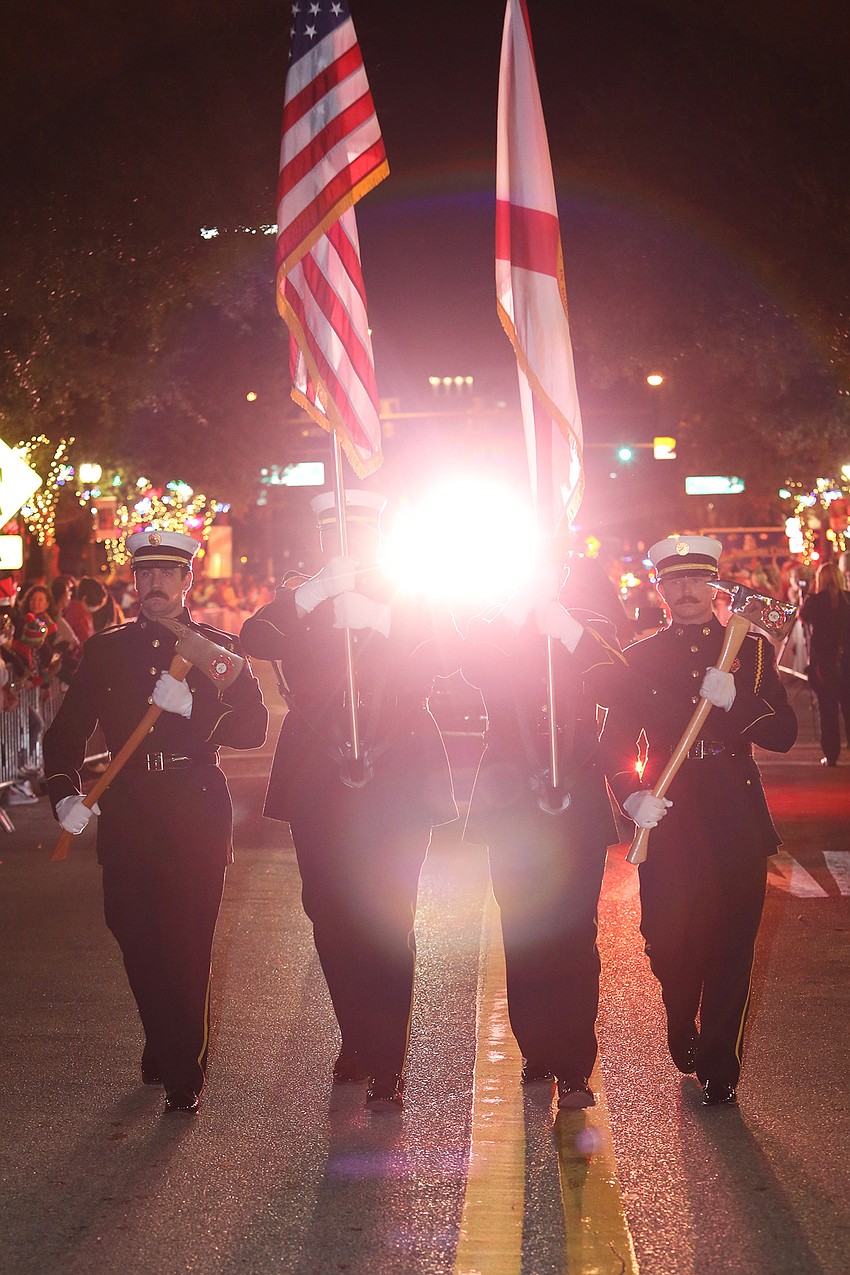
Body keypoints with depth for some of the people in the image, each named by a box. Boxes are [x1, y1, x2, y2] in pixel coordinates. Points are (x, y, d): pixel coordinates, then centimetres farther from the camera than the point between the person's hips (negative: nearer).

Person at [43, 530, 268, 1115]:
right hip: (128, 819, 2)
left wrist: (192, 707, -19)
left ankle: (186, 1072, 12)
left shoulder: (218, 647, 5)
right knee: (137, 941, 5)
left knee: (189, 948, -3)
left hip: (198, 818, -2)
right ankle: (164, 1049, 28)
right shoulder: (105, 651, 10)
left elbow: (254, 727, -3)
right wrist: (64, 792, -6)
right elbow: (67, 730, 10)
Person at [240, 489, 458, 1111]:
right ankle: (357, 1042, 24)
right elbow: (254, 638, -10)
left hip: (397, 780, -2)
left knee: (388, 922, -5)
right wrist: (314, 594, -24)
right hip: (320, 781, 2)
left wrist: (382, 622, -27)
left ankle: (387, 1065, 1)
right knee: (331, 920, 7)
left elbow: (442, 655, -11)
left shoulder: (408, 603, 9)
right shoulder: (299, 600, 12)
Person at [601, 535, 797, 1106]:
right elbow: (616, 739, 5)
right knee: (668, 942, -1)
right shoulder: (641, 657, 8)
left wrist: (735, 700, -17)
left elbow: (784, 733, 0)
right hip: (669, 817, 0)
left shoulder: (752, 650, 7)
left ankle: (717, 1067, 16)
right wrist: (632, 796, -13)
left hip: (738, 820, 0)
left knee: (731, 950, 1)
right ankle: (683, 1030, 30)